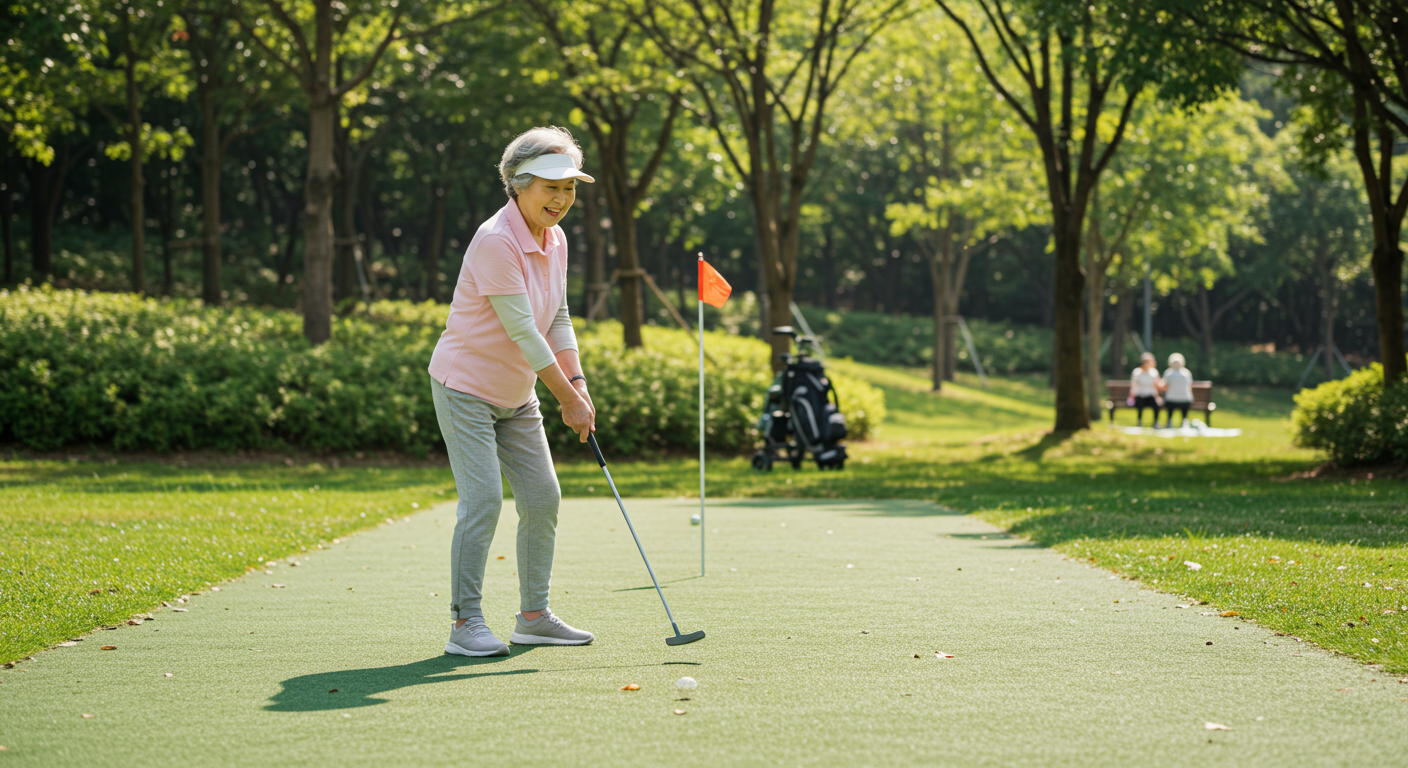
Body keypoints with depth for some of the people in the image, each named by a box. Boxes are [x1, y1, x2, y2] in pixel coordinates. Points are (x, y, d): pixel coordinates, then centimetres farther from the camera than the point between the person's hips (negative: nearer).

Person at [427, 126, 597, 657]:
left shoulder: (555, 240, 3)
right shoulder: (496, 241, -24)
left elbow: (557, 319, 10)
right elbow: (521, 329, -25)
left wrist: (578, 384, -2)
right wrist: (567, 398, -22)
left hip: (517, 395, 9)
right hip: (465, 388, -9)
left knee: (543, 498, 7)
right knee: (483, 500, -15)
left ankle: (534, 617, 19)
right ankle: (465, 623, -7)